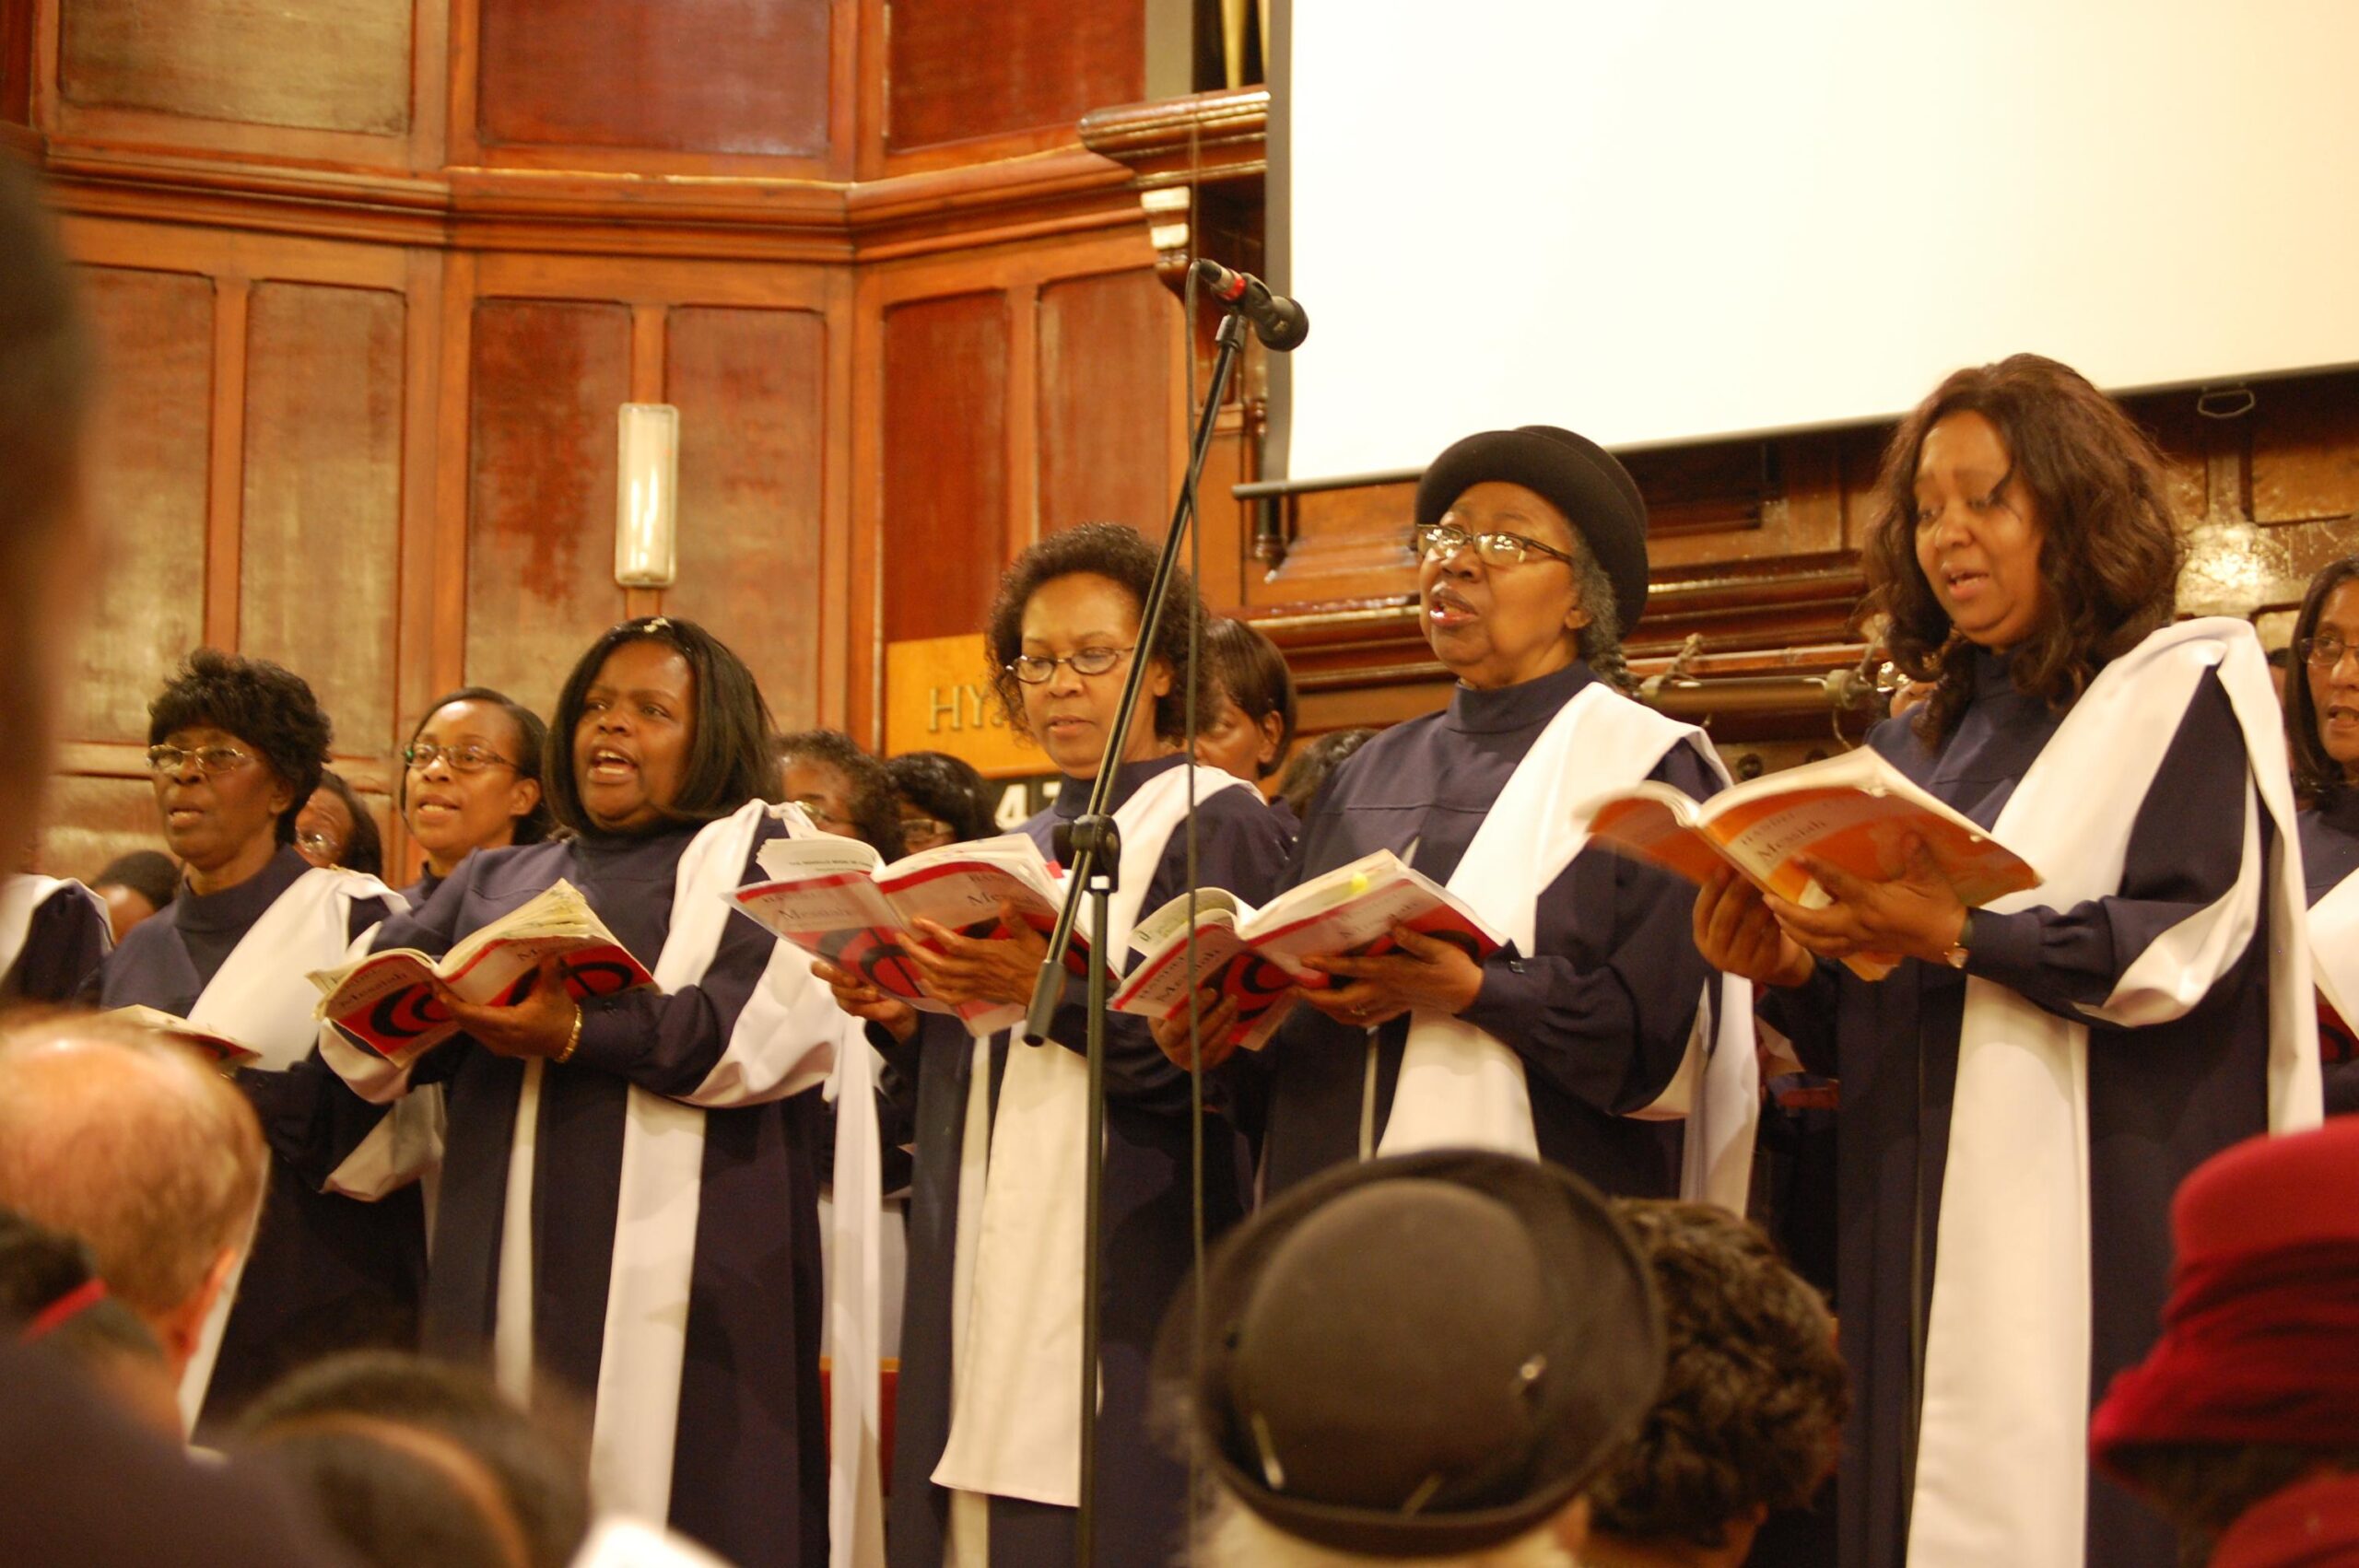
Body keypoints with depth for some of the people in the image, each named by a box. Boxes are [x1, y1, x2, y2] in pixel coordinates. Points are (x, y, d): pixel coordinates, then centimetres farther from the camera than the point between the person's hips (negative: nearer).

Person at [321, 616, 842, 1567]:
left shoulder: (757, 855, 10)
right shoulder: (496, 881, 24)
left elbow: (783, 1018, -9)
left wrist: (579, 1035, -19)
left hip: (676, 1267, -4)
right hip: (505, 1275, 4)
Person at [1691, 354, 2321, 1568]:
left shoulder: (2182, 693, 2)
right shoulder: (1917, 749, 19)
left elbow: (2194, 943, -12)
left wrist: (1957, 936, -21)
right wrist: (1789, 971, -4)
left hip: (2105, 1231, -6)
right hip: (1919, 1232, 6)